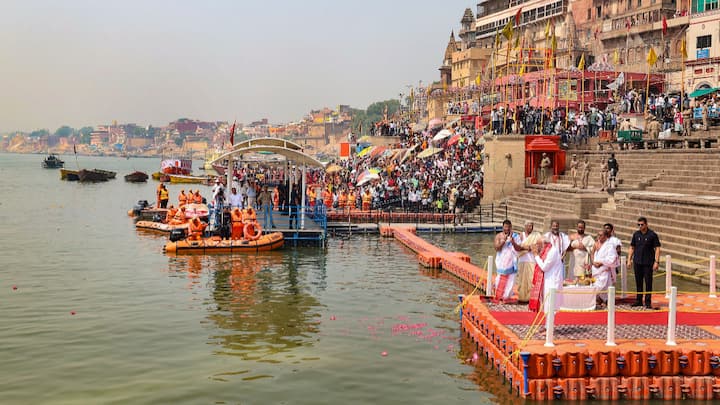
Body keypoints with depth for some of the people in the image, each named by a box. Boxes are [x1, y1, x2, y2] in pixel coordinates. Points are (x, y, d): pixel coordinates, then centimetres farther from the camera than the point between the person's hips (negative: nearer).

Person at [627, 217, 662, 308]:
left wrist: (656, 262, -12)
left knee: (648, 282, -1)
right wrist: (629, 259, 7)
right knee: (638, 282, 10)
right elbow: (632, 248, 14)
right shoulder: (636, 234, 7)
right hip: (637, 262, 4)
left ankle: (648, 302, 5)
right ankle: (639, 300, 18)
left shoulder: (652, 235, -5)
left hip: (648, 263, -4)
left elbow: (657, 249, -5)